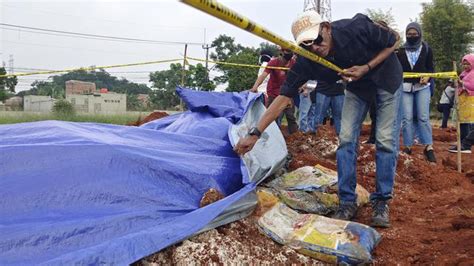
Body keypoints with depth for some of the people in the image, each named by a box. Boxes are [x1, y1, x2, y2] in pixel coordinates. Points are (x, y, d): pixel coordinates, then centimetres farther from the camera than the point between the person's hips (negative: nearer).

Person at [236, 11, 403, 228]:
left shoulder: (357, 27, -35)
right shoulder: (306, 62, -28)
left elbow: (394, 41, -17)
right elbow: (284, 97, -27)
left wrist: (366, 68, -29)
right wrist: (255, 133, -34)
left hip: (386, 77, -2)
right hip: (357, 86, 3)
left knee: (386, 140, -7)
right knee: (346, 139, -7)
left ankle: (381, 201, 5)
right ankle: (347, 202, 4)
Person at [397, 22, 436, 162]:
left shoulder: (427, 49, 7)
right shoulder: (401, 50, 8)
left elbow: (431, 67, 7)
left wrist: (428, 77, -14)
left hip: (422, 86, -1)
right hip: (405, 86, 1)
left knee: (423, 117, -6)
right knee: (407, 118, -3)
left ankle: (428, 147, -7)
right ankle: (407, 146, 1)